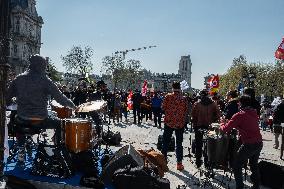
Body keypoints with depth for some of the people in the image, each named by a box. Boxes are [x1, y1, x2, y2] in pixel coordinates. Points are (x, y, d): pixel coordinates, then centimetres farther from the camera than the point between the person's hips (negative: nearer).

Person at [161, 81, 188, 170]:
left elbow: (163, 107, -4)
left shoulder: (168, 97, -10)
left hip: (169, 122, -1)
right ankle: (179, 163, 13)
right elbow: (186, 111, 0)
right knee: (179, 143, 11)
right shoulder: (183, 99, -7)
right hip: (180, 123, 1)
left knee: (165, 142, 12)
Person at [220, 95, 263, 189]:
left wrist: (223, 123, 8)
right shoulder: (254, 114, 6)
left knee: (236, 167, 8)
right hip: (259, 143, 8)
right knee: (254, 165, 27)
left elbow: (225, 129, -14)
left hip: (248, 145, -8)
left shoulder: (239, 115, -15)